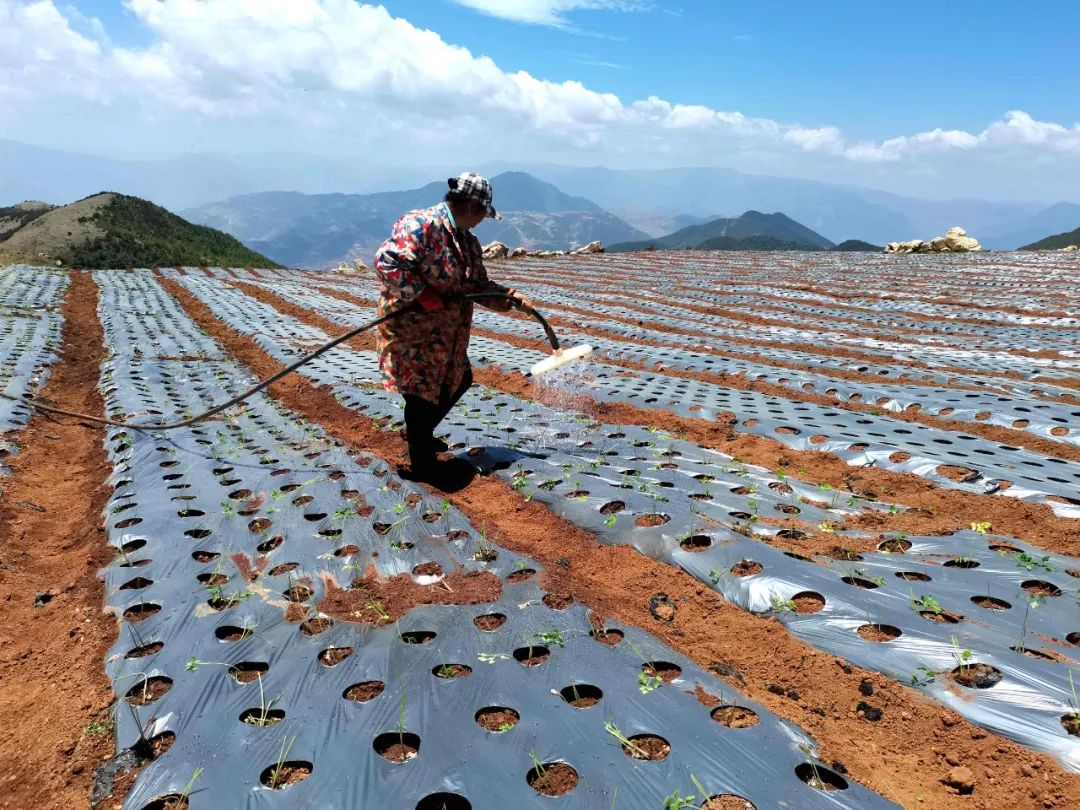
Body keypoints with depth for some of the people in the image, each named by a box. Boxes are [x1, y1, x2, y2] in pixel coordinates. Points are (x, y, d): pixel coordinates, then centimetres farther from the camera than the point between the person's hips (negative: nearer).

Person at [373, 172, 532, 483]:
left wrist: (510, 297, 2)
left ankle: (418, 431, 39)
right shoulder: (420, 225, -19)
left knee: (460, 380, 20)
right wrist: (421, 295, -26)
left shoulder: (468, 241, 12)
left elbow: (480, 285, 16)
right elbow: (386, 261, -27)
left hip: (447, 336, 10)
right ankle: (422, 464, 17)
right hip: (412, 331, -10)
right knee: (422, 394, -1)